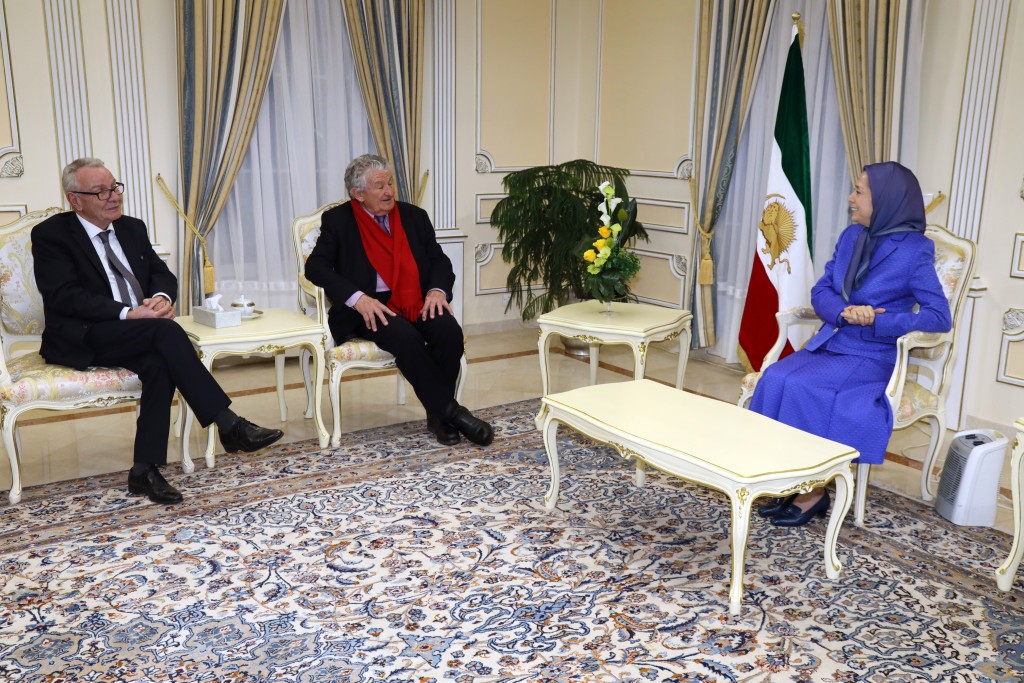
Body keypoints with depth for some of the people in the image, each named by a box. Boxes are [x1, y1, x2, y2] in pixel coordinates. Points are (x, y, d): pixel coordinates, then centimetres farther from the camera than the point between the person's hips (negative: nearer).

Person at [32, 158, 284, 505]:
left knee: (159, 363, -30)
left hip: (138, 335, 5)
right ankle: (229, 425, -31)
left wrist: (161, 298, -13)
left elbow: (162, 273, 13)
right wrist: (128, 314, -25)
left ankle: (145, 470, -23)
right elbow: (66, 296, -14)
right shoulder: (50, 234, -3)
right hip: (82, 340, -5)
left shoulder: (132, 228, 15)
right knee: (165, 330, -31)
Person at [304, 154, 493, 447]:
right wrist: (357, 298, -21)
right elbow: (316, 266, -5)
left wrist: (437, 290, -11)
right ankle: (450, 412, -23)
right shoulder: (337, 220, 5)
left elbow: (439, 260, 12)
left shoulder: (414, 216, 14)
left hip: (416, 301, 4)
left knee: (450, 331, -27)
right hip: (370, 307, -3)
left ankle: (437, 414, -12)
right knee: (405, 337, -34)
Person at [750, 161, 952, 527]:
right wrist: (844, 312, -15)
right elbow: (820, 292, 8)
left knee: (802, 388, -28)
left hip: (872, 356, -6)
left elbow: (940, 317, -12)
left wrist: (876, 322, -23)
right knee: (775, 379, -20)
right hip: (829, 344, 6)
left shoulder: (914, 251, -9)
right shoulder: (851, 237, 9)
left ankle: (813, 491, -12)